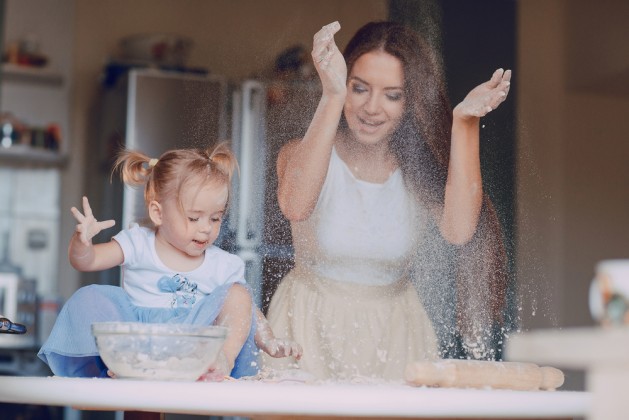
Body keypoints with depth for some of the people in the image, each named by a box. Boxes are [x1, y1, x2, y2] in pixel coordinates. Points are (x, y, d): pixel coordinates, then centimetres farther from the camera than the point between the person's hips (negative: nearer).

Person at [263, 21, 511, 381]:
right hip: (312, 328, -1)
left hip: (395, 334, 2)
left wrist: (464, 122, -21)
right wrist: (332, 98, -35)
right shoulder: (305, 154, -6)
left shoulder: (422, 167, -1)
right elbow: (295, 206, -30)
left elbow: (460, 230, -20)